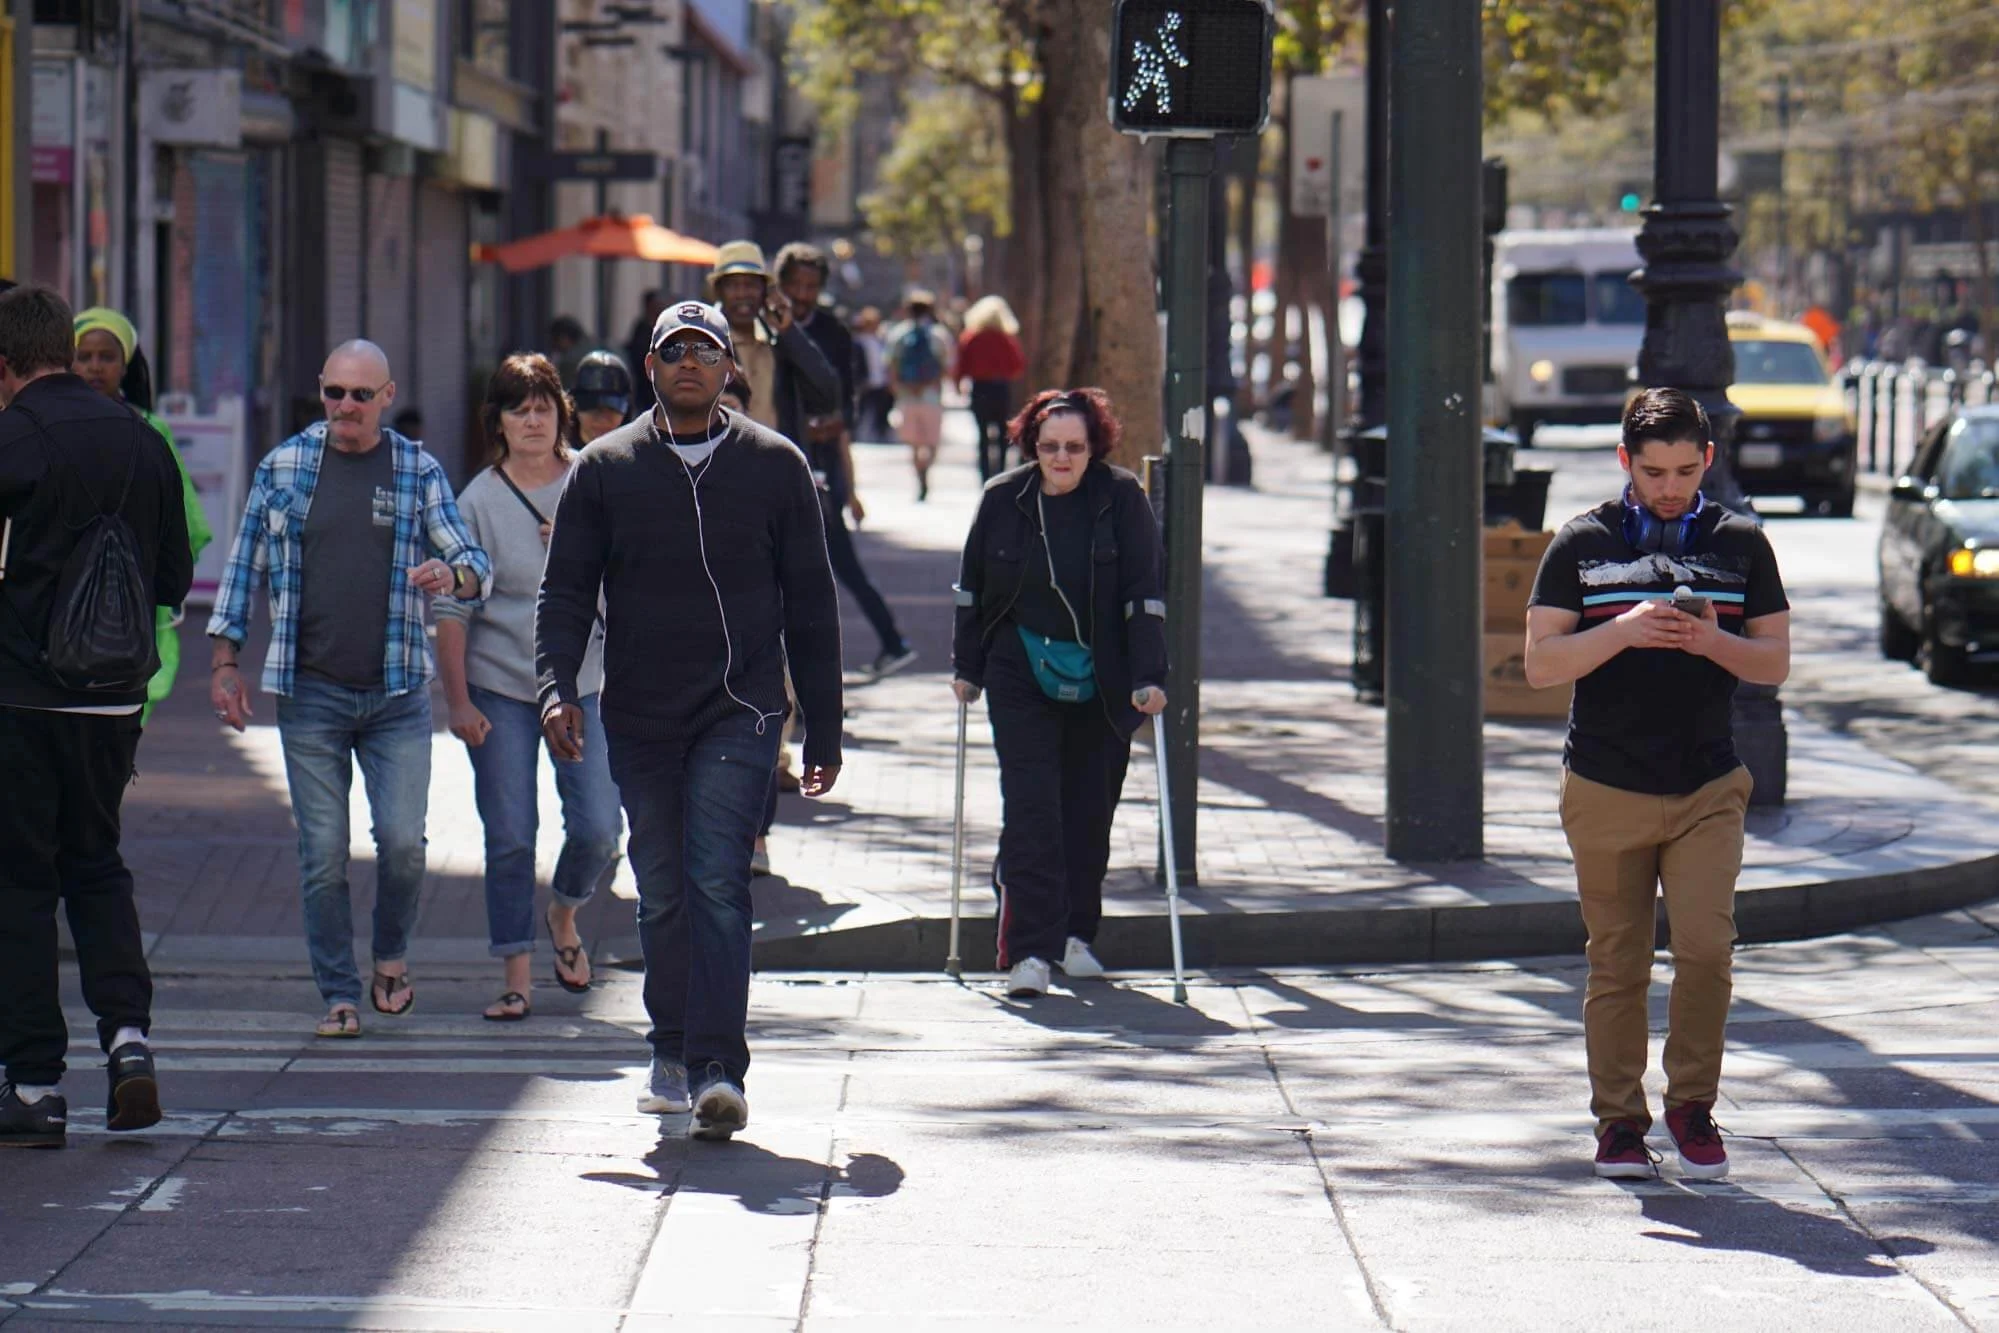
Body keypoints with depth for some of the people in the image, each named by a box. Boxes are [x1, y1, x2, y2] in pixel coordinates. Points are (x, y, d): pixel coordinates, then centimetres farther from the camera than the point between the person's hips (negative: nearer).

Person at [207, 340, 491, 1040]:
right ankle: (339, 995, 9)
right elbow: (244, 565, 11)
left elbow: (477, 563, 3)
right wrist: (224, 661, 4)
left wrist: (453, 575, -21)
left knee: (403, 840, -9)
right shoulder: (283, 465, 6)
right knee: (323, 853, -1)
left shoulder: (419, 471, 6)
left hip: (397, 693, 0)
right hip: (310, 692, 0)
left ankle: (391, 955, 18)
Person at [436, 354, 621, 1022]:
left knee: (597, 829, -3)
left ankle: (563, 916, 28)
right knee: (510, 837, -2)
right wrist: (458, 701, -9)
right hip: (500, 688, -2)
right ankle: (516, 976, 8)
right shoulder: (478, 501, -5)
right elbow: (452, 608, -4)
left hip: (585, 682, 2)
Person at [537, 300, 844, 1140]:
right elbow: (566, 591, 5)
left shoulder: (775, 466, 5)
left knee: (717, 883, -15)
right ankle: (672, 1053, 25)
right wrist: (558, 688, -12)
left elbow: (810, 605, 8)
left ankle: (718, 1070, -21)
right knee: (662, 896, 10)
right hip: (639, 721, 2)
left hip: (740, 715, -2)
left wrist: (823, 731, 7)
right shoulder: (605, 469, 6)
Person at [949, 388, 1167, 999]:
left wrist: (1149, 677, -14)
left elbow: (1145, 593, -7)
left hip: (1101, 684, 0)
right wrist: (967, 667, 11)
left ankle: (1075, 934, 26)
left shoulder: (1122, 499, -7)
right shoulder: (1003, 499, -1)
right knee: (1030, 809, -10)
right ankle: (1029, 950, -13)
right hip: (1021, 677, 0)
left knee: (1090, 812, 9)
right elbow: (972, 587, 11)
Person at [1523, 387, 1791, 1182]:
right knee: (1617, 964, 4)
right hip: (1606, 789, 0)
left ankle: (1692, 1107, 6)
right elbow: (1541, 663, -1)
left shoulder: (1740, 544, 8)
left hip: (1708, 789, 0)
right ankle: (1618, 1123, 14)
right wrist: (1624, 632, -17)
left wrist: (1711, 643, -12)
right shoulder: (1582, 545, 3)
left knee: (1706, 947, -11)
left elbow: (1775, 661, 9)